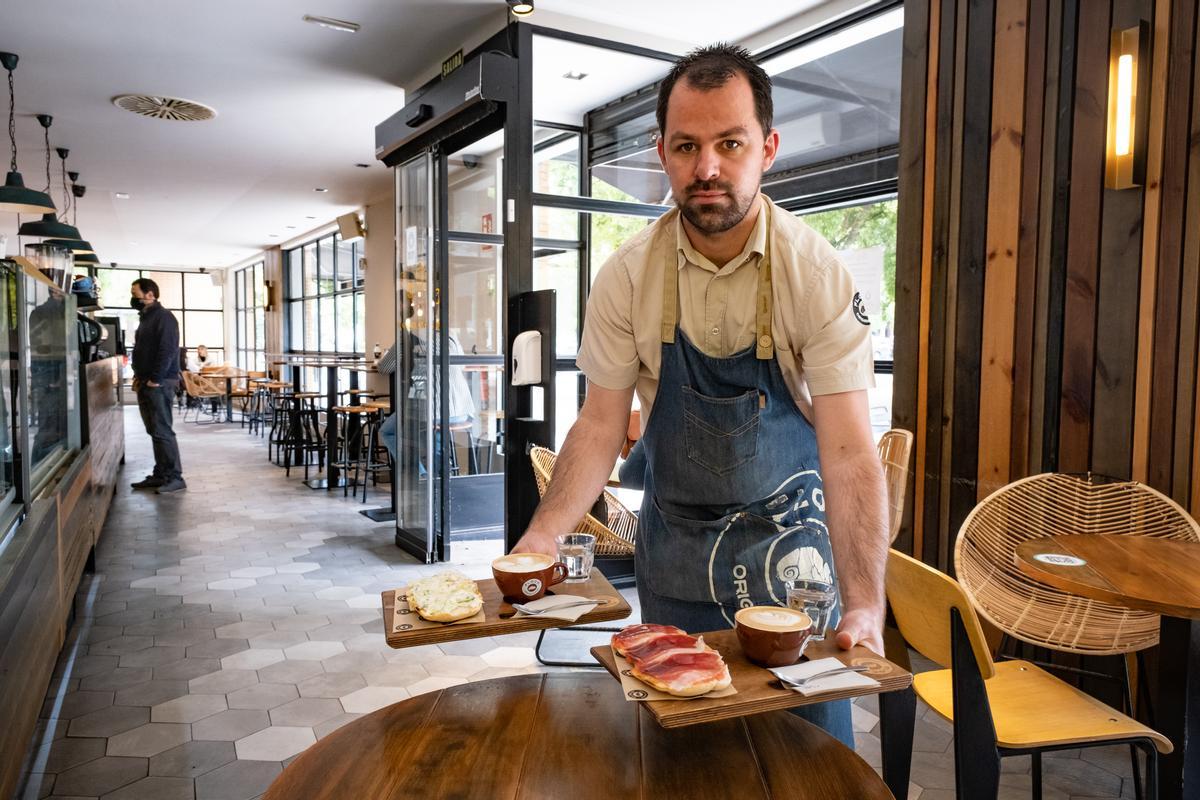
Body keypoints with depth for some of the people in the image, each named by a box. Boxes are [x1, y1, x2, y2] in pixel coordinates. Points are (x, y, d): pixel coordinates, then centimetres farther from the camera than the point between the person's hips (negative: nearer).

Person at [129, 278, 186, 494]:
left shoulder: (163, 317, -11)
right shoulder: (146, 318, 19)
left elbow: (167, 350, -19)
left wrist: (155, 379, -19)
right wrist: (138, 376, 15)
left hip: (159, 383, -10)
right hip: (146, 383, 10)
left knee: (162, 431, -9)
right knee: (154, 431, 11)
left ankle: (175, 478, -6)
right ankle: (160, 474, 16)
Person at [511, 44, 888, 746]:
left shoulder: (819, 274, -18)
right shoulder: (627, 277, -12)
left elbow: (848, 452, -20)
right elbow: (602, 425, -7)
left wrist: (865, 606, -30)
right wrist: (543, 537, -19)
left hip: (788, 540, -1)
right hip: (673, 544, 2)